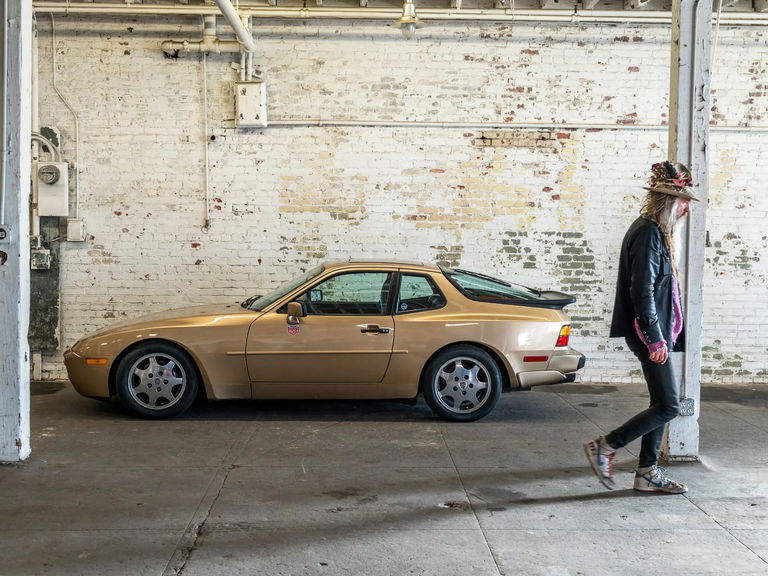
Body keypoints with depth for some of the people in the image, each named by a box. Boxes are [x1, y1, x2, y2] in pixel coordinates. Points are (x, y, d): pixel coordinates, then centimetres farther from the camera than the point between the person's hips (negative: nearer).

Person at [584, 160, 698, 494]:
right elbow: (642, 291, -21)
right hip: (649, 333, -10)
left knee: (661, 404, 12)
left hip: (655, 331, 10)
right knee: (668, 406, -6)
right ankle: (604, 448, 1)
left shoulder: (654, 231, 15)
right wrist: (655, 338, -21)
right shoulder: (648, 233, -16)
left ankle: (648, 473, 19)